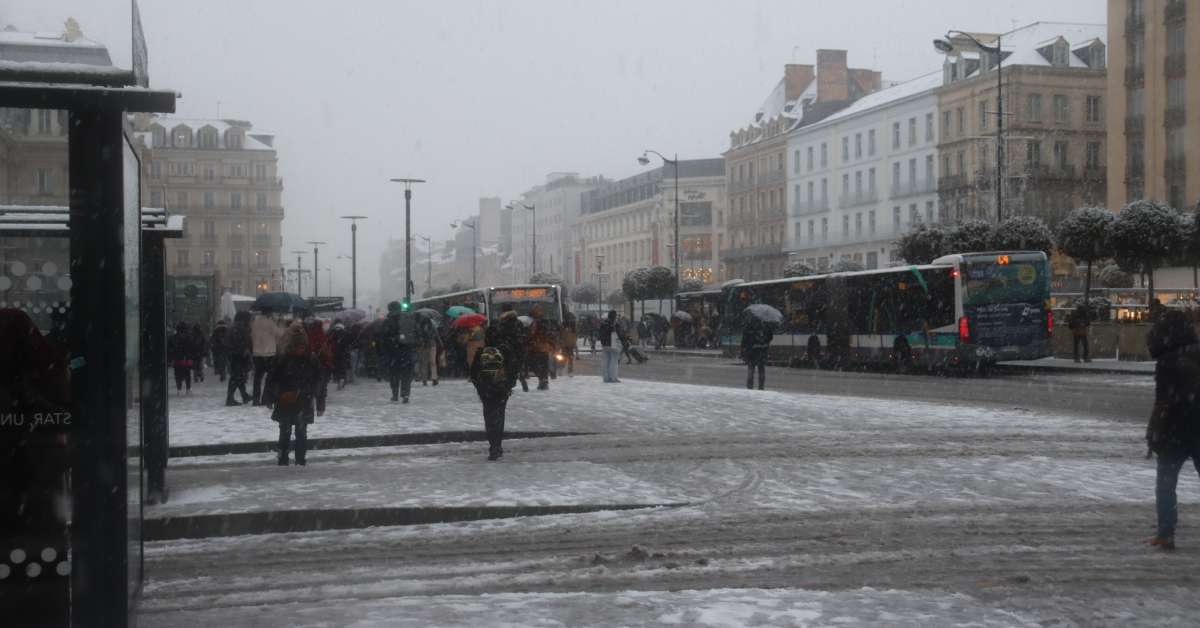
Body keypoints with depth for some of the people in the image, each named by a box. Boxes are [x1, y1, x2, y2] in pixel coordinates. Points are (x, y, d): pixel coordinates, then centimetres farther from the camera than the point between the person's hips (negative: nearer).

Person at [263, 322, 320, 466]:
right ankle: (283, 460, 16)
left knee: (302, 433, 5)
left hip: (303, 405, 1)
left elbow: (318, 383, 3)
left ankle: (300, 460, 14)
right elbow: (271, 380, -3)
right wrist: (268, 399, -6)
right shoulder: (281, 360, -8)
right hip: (284, 404, -1)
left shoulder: (312, 360, -3)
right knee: (285, 433, 8)